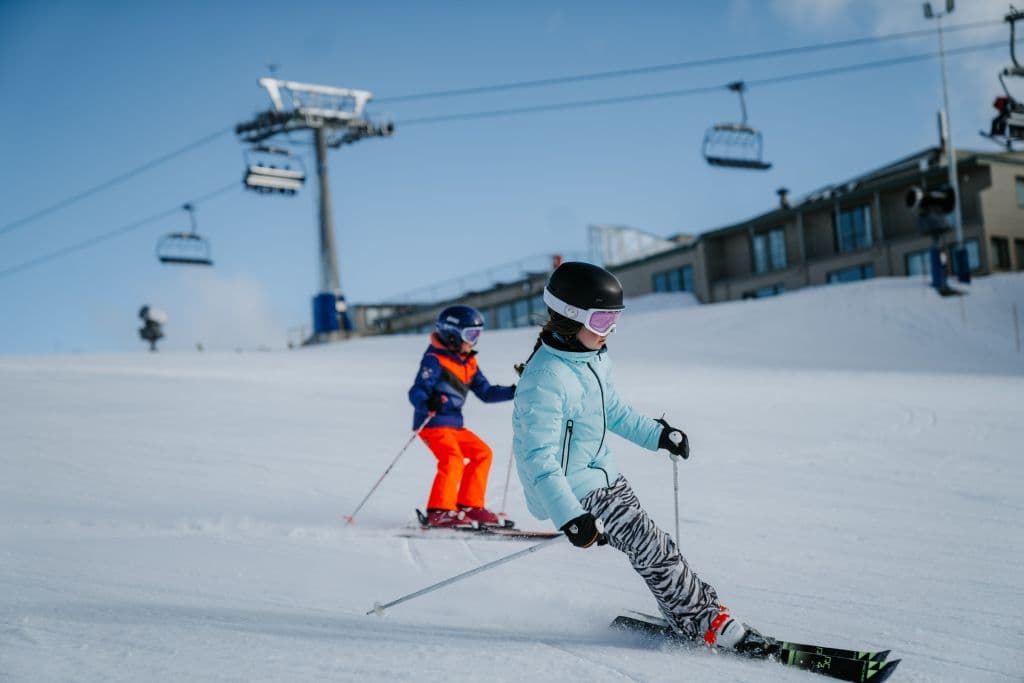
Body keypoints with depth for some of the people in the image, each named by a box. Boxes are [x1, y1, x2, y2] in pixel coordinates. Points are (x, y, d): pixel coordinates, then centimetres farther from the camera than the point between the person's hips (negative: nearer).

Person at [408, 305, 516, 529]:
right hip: (433, 423, -9)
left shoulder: (468, 363, 15)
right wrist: (428, 404, -43)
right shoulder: (434, 360, -12)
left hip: (454, 424, 9)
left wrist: (513, 392, 6)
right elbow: (416, 392, -21)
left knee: (482, 453, 9)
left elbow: (485, 392, 19)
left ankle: (469, 506, 14)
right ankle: (439, 511, -18)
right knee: (452, 460, -24)